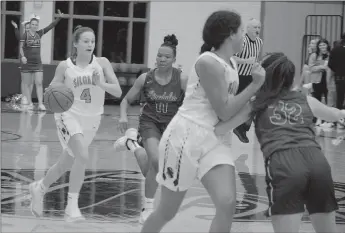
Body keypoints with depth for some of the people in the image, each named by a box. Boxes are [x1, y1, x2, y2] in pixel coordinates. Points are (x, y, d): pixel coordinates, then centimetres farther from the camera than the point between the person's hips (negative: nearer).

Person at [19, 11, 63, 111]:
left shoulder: (39, 34, 6)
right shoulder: (25, 35, -6)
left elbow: (51, 26, 7)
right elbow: (21, 47, -13)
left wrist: (59, 17, 1)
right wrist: (22, 56, -30)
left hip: (37, 62, 3)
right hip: (26, 63, -3)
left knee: (39, 83, -5)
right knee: (27, 84, 3)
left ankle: (40, 104, -7)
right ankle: (29, 103, 9)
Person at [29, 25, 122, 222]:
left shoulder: (102, 63, -3)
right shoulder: (65, 67, -6)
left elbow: (118, 92, -8)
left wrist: (100, 83, -26)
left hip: (91, 119, 4)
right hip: (69, 115, -4)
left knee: (67, 163, 14)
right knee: (83, 156, -26)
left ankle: (39, 187, 40)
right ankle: (72, 205, -18)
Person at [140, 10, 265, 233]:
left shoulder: (232, 63, 9)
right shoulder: (209, 62, -17)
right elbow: (224, 111, -17)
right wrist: (255, 85, -12)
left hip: (213, 139, 7)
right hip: (185, 136, -7)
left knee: (228, 204, -13)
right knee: (167, 211, 5)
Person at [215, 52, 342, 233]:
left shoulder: (257, 104, 19)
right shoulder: (306, 100, 27)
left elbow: (218, 130, 13)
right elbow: (336, 115, 47)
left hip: (283, 165, -3)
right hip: (317, 162, 3)